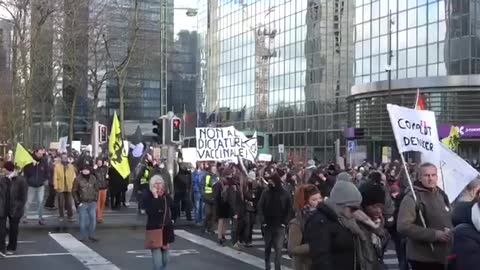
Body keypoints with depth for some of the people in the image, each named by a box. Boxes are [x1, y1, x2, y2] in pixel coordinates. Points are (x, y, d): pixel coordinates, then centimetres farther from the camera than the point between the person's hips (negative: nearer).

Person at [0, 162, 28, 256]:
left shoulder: (21, 181, -8)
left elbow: (23, 197, -7)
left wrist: (19, 208, -12)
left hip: (15, 209, -2)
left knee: (13, 229, 11)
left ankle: (11, 248, 24)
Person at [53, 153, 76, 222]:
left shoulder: (71, 166, 6)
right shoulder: (57, 166, -1)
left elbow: (73, 177, 7)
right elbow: (55, 177, -2)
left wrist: (73, 186, 1)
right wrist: (56, 187, -7)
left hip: (69, 188, 1)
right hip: (60, 188, -1)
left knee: (69, 203, 5)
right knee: (61, 203, 5)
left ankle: (70, 216, 14)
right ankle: (61, 216, 17)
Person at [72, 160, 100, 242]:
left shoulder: (93, 178, 4)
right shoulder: (78, 179, -6)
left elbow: (96, 189, 13)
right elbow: (74, 191, -2)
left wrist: (95, 199, 5)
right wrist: (78, 202, -6)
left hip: (92, 203, 3)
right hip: (82, 203, -3)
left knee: (93, 219, 5)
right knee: (83, 220, 0)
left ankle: (91, 235, 17)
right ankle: (83, 237, 11)